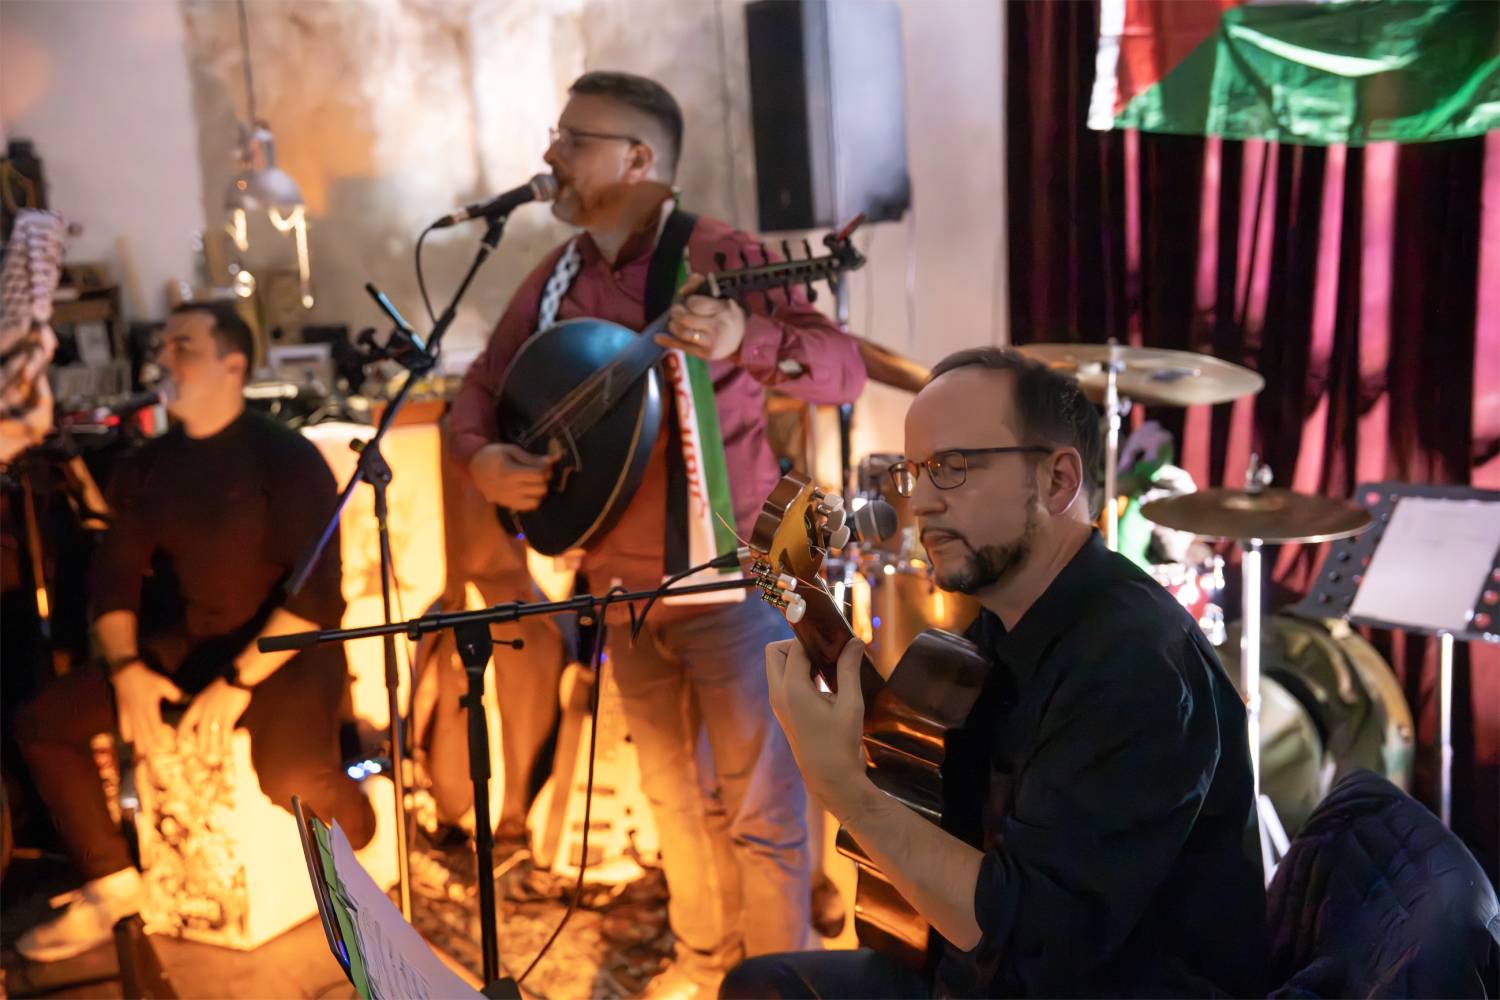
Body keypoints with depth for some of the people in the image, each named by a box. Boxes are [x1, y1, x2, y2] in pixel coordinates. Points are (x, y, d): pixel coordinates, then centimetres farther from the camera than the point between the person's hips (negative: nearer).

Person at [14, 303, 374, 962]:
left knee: (291, 775, -32)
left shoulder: (286, 456, -12)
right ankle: (113, 882, 8)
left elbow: (316, 591, -18)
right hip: (181, 646, 6)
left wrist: (237, 682, -25)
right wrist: (126, 669, -12)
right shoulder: (148, 467, 7)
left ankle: (360, 857, 4)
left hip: (284, 647, -6)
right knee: (42, 721, -6)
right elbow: (113, 578, 6)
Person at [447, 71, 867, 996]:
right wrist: (481, 457, -8)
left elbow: (847, 367, -24)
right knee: (672, 794, 20)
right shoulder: (556, 278, 6)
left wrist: (745, 340, -43)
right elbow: (482, 388, 14)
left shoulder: (721, 257, -14)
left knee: (762, 806, 3)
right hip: (620, 587, 6)